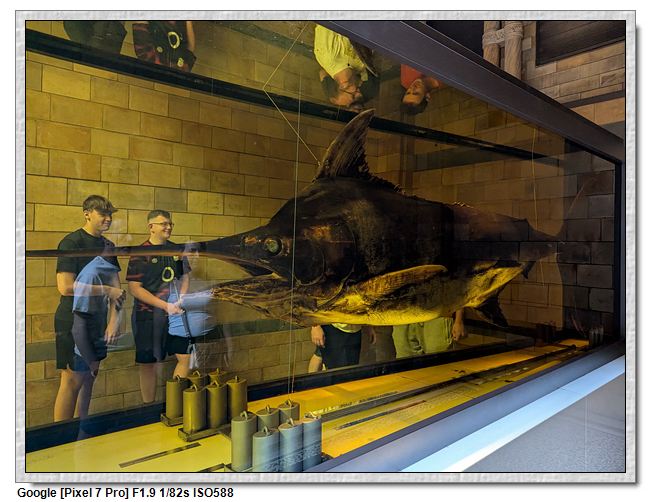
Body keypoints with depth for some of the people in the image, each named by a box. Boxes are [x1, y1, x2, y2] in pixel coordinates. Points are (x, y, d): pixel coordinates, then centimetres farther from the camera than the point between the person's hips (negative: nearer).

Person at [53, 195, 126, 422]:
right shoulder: (71, 242, -11)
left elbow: (115, 286, 9)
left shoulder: (107, 245, 11)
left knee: (90, 376, 13)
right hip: (73, 318, -7)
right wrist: (106, 290, -14)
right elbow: (66, 287, -21)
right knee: (73, 380, -3)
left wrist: (114, 320, 0)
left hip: (97, 318, 7)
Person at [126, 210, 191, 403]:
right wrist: (165, 306, -18)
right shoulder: (140, 254, -8)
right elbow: (135, 288, -13)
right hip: (148, 316, -4)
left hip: (176, 313, 5)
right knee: (149, 364, 6)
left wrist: (179, 301, -3)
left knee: (186, 357, 2)